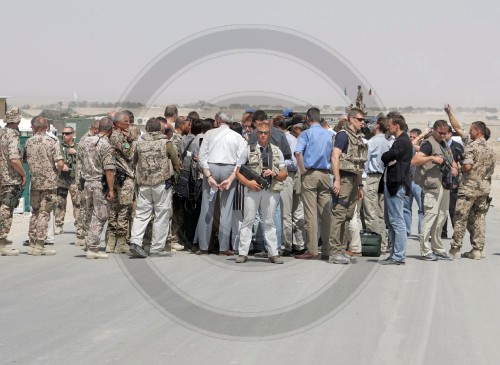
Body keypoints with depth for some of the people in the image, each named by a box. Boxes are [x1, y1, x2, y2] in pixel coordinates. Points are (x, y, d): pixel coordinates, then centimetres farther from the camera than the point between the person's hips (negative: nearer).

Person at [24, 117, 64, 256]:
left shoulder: (29, 142, 4)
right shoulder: (51, 142, -9)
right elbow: (60, 163, -16)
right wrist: (58, 172, 4)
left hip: (34, 183, 4)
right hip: (49, 183, -4)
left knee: (35, 213, 15)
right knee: (44, 214, -1)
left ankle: (32, 244, 16)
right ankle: (39, 246, -3)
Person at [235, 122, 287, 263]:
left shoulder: (276, 151, 13)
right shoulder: (249, 150, 7)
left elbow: (284, 175, 14)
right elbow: (238, 172, 5)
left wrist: (274, 174, -7)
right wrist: (249, 183, -10)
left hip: (271, 190, 2)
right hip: (252, 189, -1)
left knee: (269, 222, 5)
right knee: (248, 221, -1)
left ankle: (273, 253, 7)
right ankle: (243, 253, 1)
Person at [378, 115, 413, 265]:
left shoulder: (402, 142, -13)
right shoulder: (401, 140, 19)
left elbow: (385, 157, -17)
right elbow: (387, 159, 19)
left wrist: (386, 158, 3)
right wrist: (389, 159, -1)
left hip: (396, 185, -11)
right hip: (392, 184, 11)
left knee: (397, 221, -8)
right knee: (390, 220, 14)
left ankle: (399, 257, -6)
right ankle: (395, 253, 19)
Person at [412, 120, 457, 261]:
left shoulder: (445, 145, 20)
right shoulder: (429, 144, -6)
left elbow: (452, 162, 32)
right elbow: (414, 161, -18)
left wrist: (454, 168, 9)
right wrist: (432, 158, -25)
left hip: (445, 185, 9)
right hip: (432, 185, -9)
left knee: (441, 217, 12)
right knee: (431, 215, -12)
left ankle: (438, 249, 21)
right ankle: (425, 250, -9)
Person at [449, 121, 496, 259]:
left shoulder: (472, 146, -12)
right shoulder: (490, 149, 10)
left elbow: (468, 166, -22)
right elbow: (492, 168, 14)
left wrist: (460, 168, -2)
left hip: (469, 187, -6)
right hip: (484, 187, 6)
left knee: (460, 219, 0)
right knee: (479, 219, 10)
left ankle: (455, 249, 3)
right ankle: (477, 250, 9)